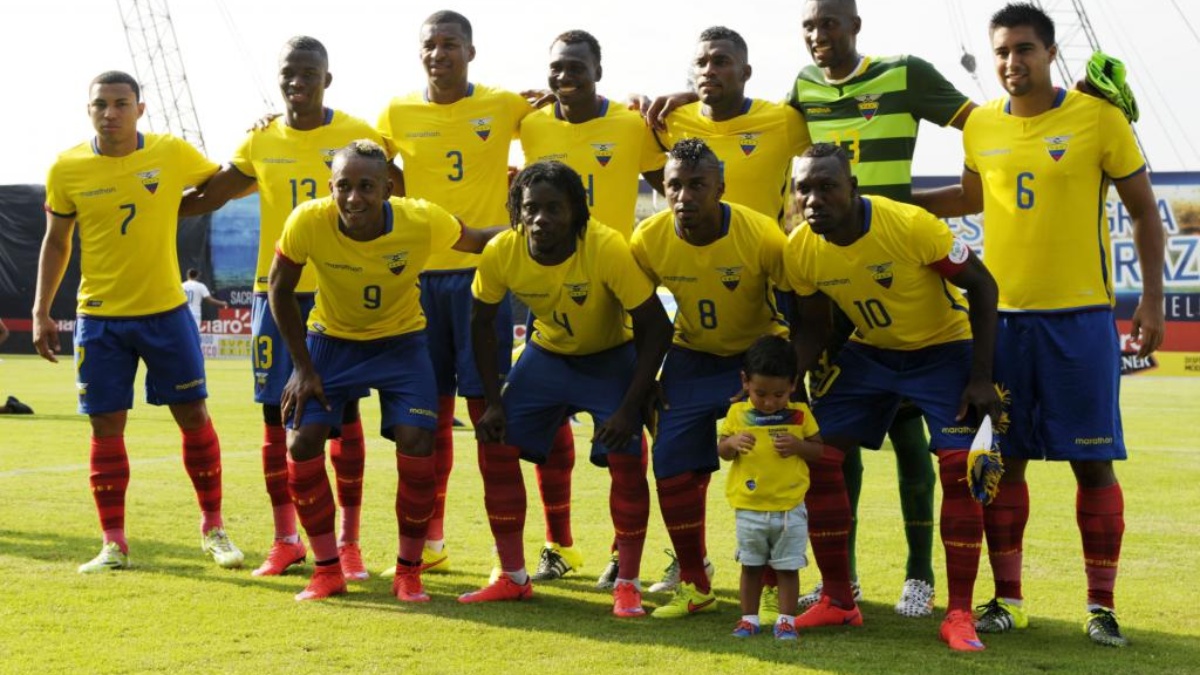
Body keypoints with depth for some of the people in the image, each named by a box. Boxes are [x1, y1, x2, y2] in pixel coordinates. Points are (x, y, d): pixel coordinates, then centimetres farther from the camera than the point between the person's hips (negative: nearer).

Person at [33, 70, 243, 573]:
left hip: (166, 310, 0)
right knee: (106, 425, 2)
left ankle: (213, 528, 19)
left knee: (193, 415, 3)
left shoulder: (172, 153, -5)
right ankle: (113, 542, 12)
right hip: (99, 318, 0)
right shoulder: (67, 169, -4)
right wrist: (41, 312, 3)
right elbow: (56, 242, 7)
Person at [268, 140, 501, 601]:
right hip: (331, 338, 1)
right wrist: (303, 367, -9)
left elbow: (474, 241, -6)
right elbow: (280, 289, -9)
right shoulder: (308, 222, -25)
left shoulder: (423, 221, -27)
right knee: (301, 444, -13)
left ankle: (409, 571, 5)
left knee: (417, 446, -15)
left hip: (400, 341, -1)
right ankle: (327, 569, 5)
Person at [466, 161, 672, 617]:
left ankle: (627, 585, -3)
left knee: (625, 459, -19)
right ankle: (513, 578, 9)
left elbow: (656, 328, -25)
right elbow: (482, 323, -3)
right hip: (547, 354, 4)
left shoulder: (608, 249, -32)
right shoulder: (501, 253, -22)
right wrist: (493, 402, -8)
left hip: (611, 358, -4)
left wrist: (630, 408, -28)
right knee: (497, 450, -6)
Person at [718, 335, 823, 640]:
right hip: (749, 508, 1)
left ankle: (786, 619, 13)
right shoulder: (738, 413, -2)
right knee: (751, 565, 11)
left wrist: (797, 446, -17)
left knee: (788, 566, 4)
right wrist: (732, 443, -19)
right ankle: (749, 618, 22)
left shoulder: (800, 414, -3)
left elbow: (818, 449, 3)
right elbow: (722, 451, 4)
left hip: (790, 508, -1)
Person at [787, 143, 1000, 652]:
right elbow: (813, 329, 0)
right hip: (870, 352, 5)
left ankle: (959, 614, -8)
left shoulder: (910, 226, -31)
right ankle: (838, 601, 8)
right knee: (817, 455, -5)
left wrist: (980, 379, -20)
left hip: (944, 348, -4)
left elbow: (981, 286, -18)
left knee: (959, 467, -18)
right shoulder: (800, 251, -16)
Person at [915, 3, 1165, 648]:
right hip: (1002, 316, 3)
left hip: (1080, 316, -3)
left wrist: (1151, 298, -4)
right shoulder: (979, 126, 5)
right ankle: (1007, 599, 16)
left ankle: (1101, 604, 9)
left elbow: (1144, 210, 2)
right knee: (1003, 460, 6)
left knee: (1093, 462, -1)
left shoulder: (1098, 117, -5)